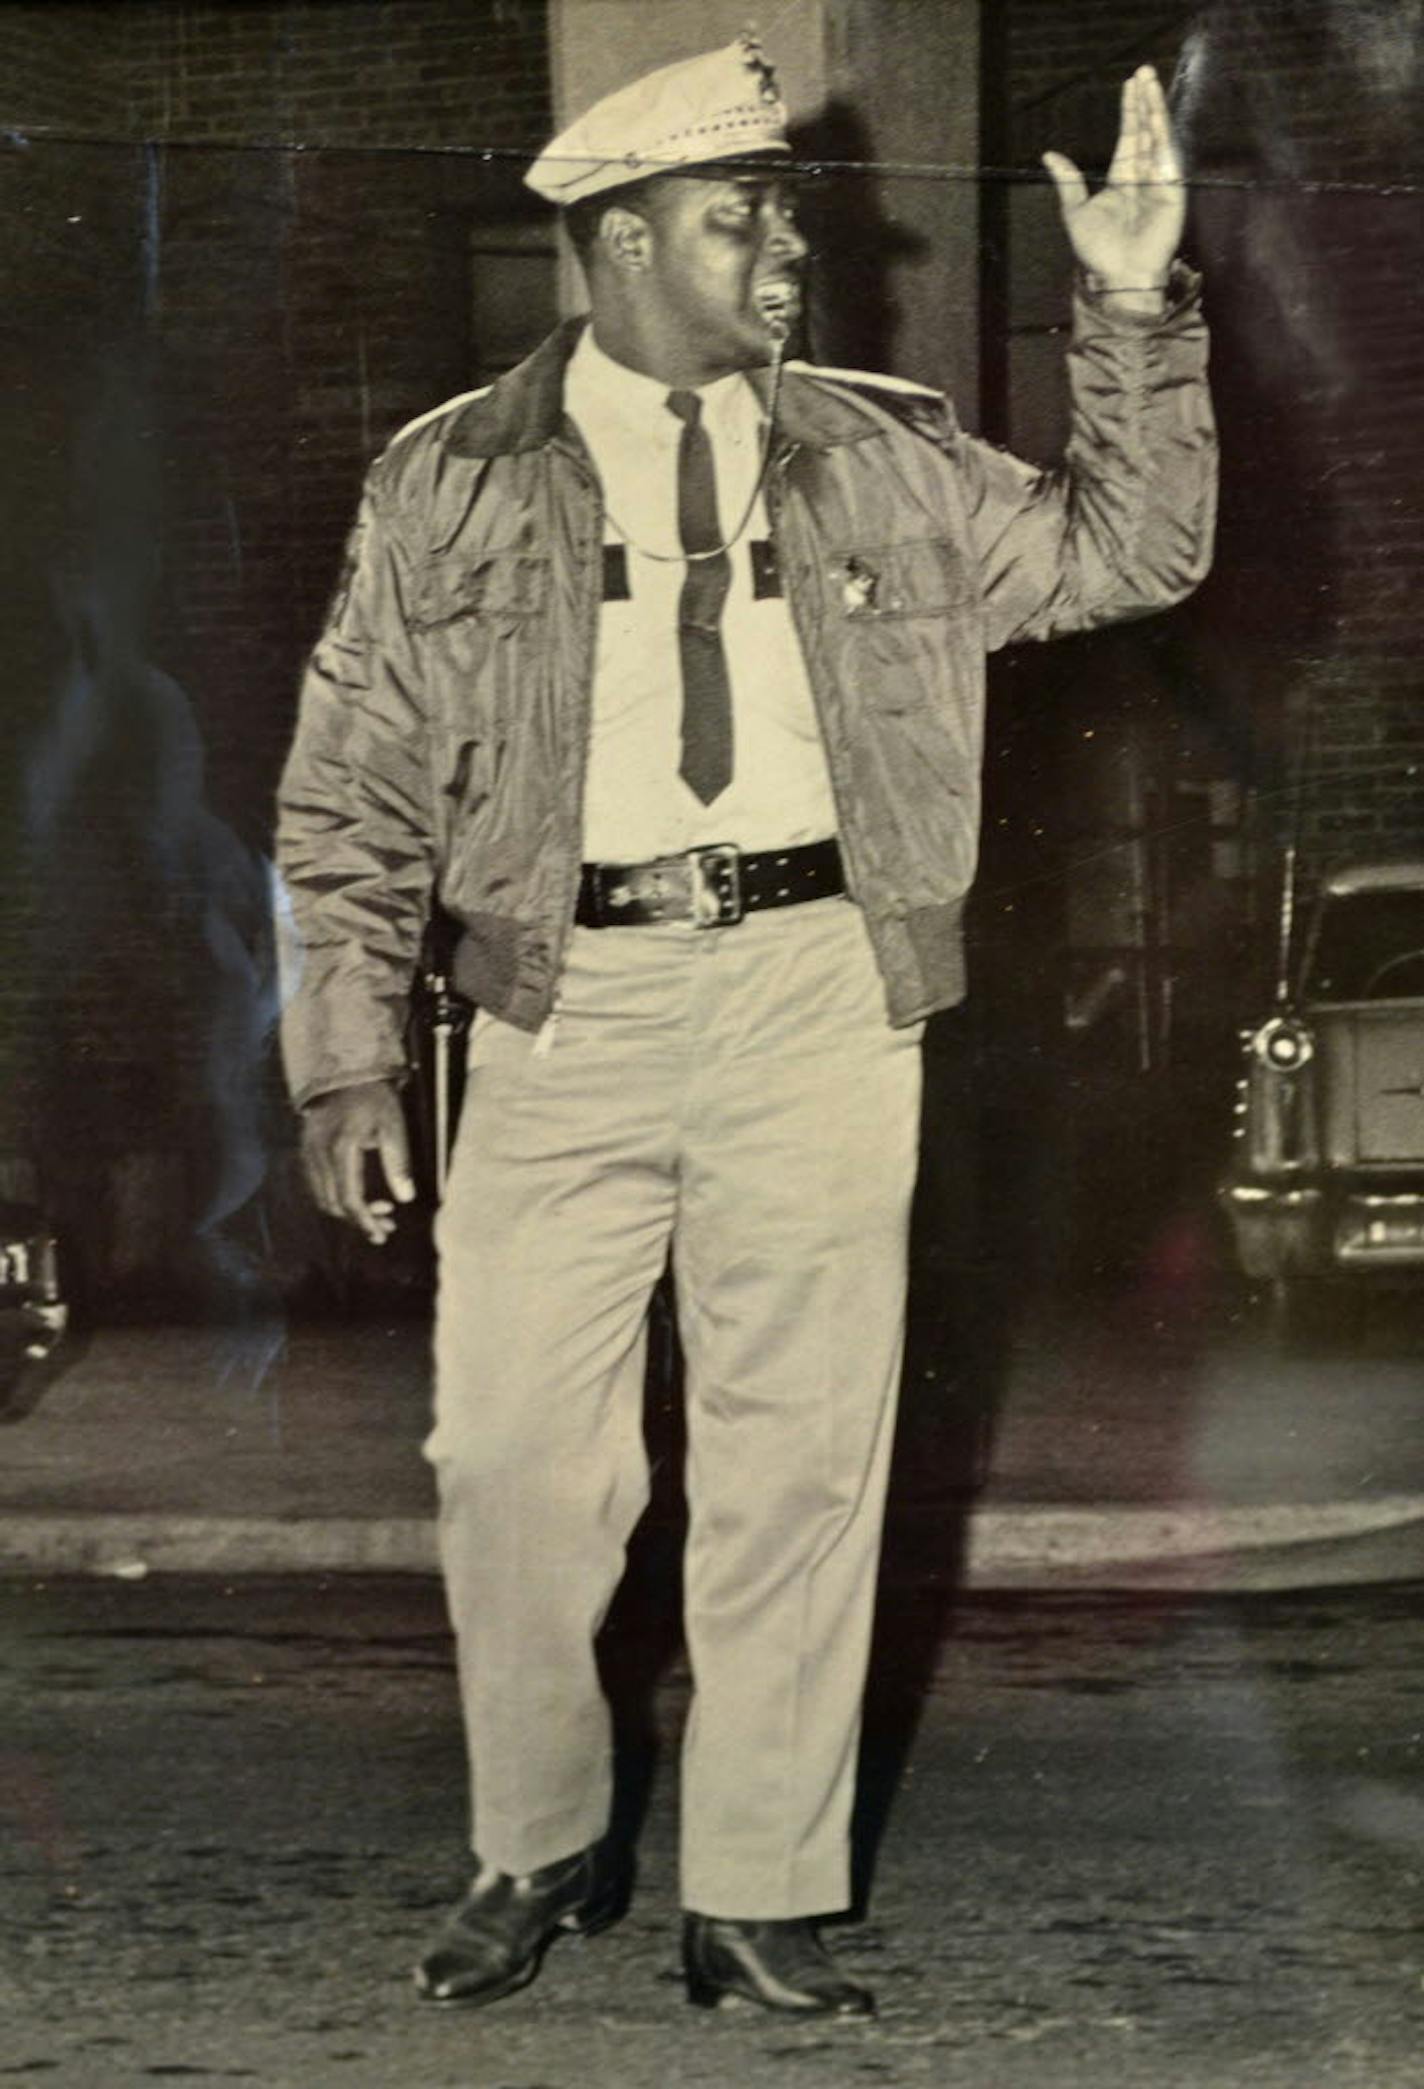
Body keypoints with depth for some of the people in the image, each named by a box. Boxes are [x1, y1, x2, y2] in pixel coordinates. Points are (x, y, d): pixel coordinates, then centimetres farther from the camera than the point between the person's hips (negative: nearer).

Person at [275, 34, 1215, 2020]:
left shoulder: (881, 465, 11)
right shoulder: (447, 490, 5)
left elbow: (1127, 553, 14)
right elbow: (349, 797, 7)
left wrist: (1135, 317, 1)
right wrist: (347, 1060, 1)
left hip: (817, 989, 1)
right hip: (568, 999, -1)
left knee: (798, 1461, 3)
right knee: (513, 1447, -1)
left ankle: (758, 1901, 13)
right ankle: (539, 1851, 21)